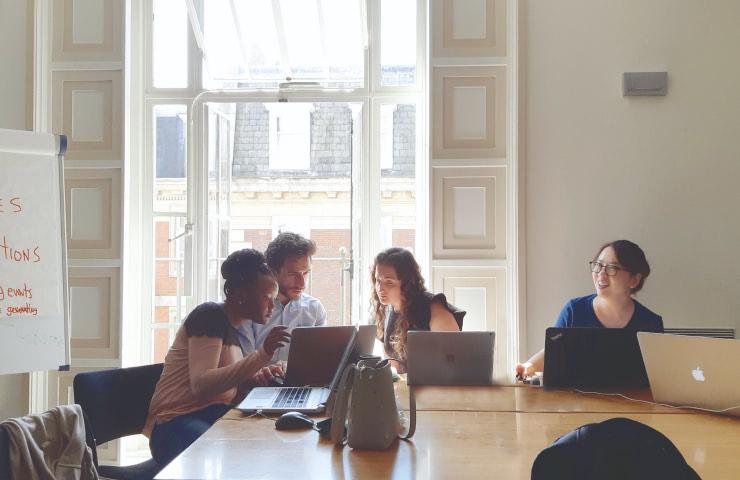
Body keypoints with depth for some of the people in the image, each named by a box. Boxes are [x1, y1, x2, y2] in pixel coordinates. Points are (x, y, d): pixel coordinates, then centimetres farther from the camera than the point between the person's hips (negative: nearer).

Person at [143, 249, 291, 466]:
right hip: (178, 422, -8)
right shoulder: (210, 315, -8)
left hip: (214, 417, 8)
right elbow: (201, 385, -22)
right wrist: (263, 354, -25)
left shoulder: (232, 326, 17)